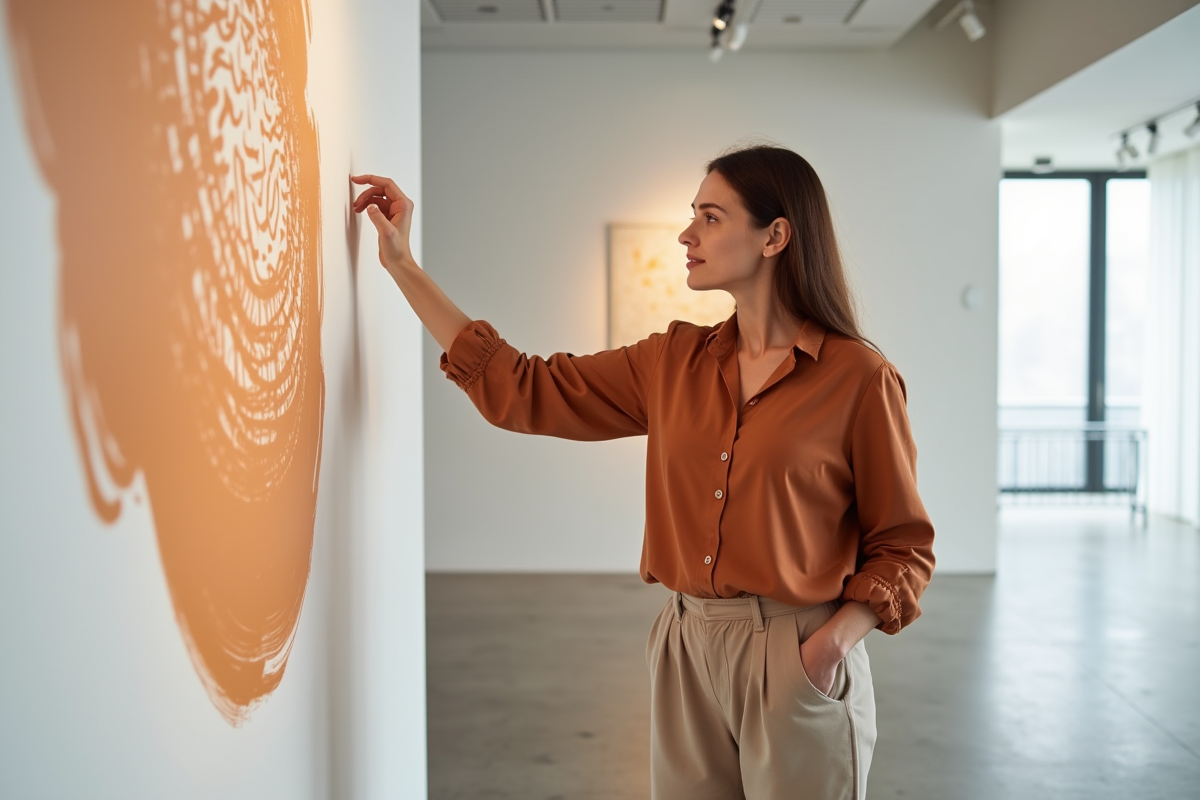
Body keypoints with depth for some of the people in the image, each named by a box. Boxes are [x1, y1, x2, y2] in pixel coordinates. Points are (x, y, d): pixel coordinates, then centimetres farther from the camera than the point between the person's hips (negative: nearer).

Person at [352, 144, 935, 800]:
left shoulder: (858, 378, -9)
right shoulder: (674, 363, 5)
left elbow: (904, 548, -3)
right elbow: (519, 390, 5)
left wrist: (831, 644, -18)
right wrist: (401, 262, 7)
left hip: (795, 663, -4)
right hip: (686, 653, 5)